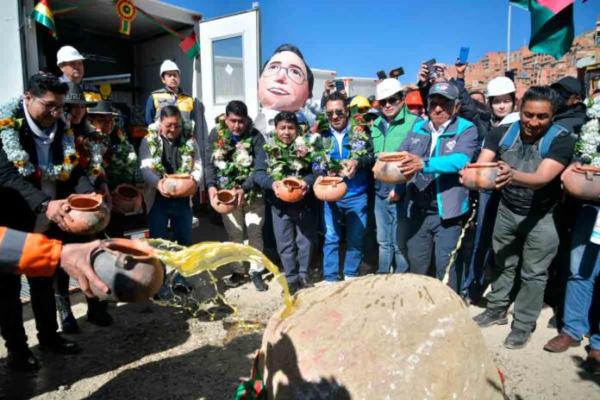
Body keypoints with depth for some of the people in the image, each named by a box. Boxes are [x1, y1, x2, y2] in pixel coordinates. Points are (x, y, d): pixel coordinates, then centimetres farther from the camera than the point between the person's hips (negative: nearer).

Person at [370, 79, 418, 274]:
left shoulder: (415, 123, -9)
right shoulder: (376, 125, 12)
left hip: (402, 193, -6)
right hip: (380, 192, 6)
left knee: (400, 243, 4)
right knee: (384, 242, 18)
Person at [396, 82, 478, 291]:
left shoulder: (466, 129, -5)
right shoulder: (418, 128, 10)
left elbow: (461, 159, -23)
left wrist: (424, 164, -35)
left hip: (448, 212, -4)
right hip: (417, 210, 5)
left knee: (446, 268, 5)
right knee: (416, 265, 17)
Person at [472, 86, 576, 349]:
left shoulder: (561, 140, -19)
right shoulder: (502, 133, -10)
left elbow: (542, 178, -34)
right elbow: (481, 164, -20)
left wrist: (512, 175, -54)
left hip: (542, 217, -3)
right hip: (506, 210, 3)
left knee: (533, 273, 7)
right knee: (502, 263, 17)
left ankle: (523, 325, 24)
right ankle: (497, 310, 36)